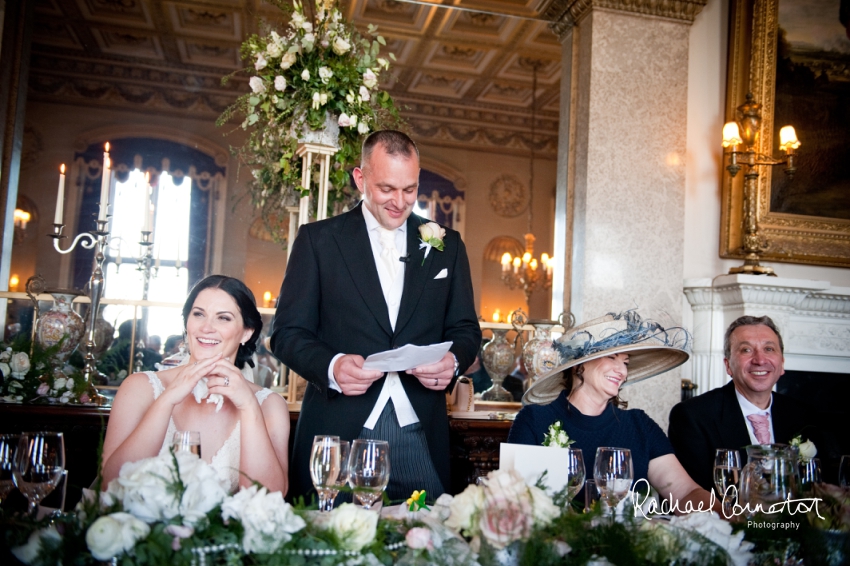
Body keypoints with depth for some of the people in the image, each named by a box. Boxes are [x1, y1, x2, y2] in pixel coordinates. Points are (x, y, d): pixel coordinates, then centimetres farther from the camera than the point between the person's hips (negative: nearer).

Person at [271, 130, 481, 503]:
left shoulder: (447, 245, 12)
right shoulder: (318, 239, 5)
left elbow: (466, 329, 14)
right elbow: (288, 332, 2)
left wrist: (454, 361, -8)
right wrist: (331, 366, -17)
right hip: (339, 434, -1)